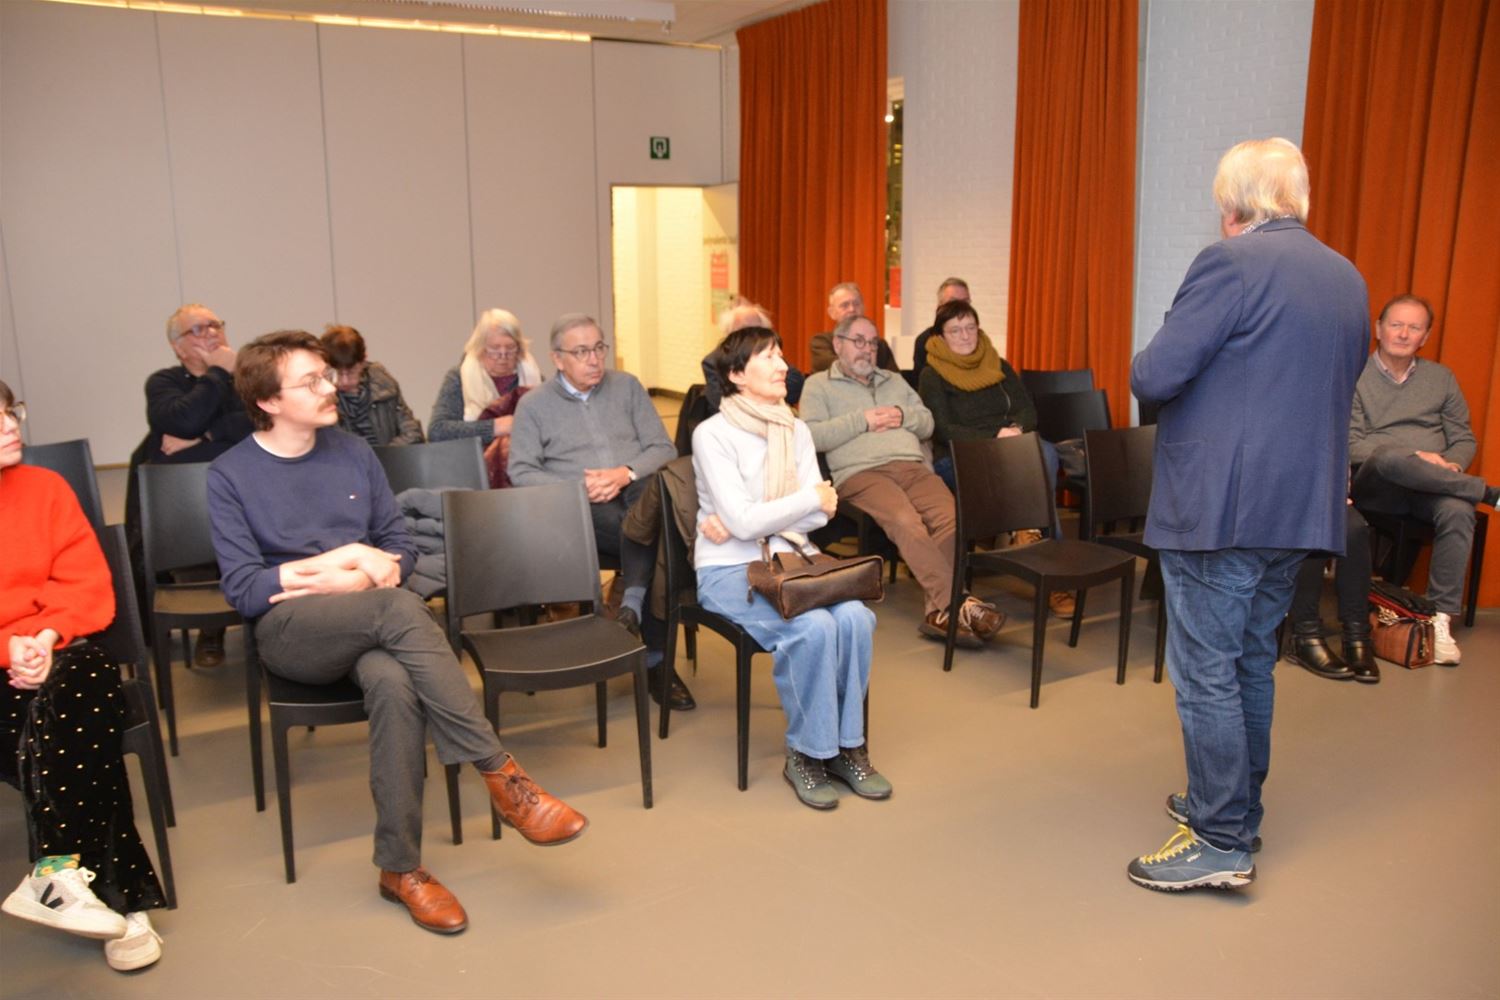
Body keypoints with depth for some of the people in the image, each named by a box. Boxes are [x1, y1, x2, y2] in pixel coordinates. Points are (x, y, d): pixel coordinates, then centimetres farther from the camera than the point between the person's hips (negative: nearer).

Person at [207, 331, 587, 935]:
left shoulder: (353, 454, 12)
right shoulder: (230, 475, 2)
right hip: (288, 631, -3)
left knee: (393, 683, -34)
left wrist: (351, 579, -7)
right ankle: (501, 777, -33)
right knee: (398, 606, -35)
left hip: (367, 623, 3)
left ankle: (400, 867, -23)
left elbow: (398, 551, 14)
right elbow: (243, 591, -5)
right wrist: (341, 557, -12)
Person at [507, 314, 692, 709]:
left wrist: (626, 473, -10)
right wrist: (577, 487, -13)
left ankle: (632, 607, -35)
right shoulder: (534, 405, 11)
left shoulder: (627, 386, 16)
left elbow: (664, 448, 10)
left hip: (637, 489, 2)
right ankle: (656, 656, -30)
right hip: (578, 508, -2)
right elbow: (521, 472, 2)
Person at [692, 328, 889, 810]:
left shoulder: (796, 431, 10)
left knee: (856, 617, -24)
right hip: (730, 570, -5)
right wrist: (812, 498, -9)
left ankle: (846, 743, -5)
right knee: (813, 627, -30)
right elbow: (742, 521, -16)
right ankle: (806, 753, -9)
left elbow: (820, 514, 1)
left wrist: (751, 520, -11)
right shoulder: (712, 434, -8)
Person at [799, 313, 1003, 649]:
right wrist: (861, 421, -4)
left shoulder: (894, 381, 32)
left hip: (913, 467, 5)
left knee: (950, 517, -28)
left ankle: (939, 611, -32)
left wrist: (903, 417, 4)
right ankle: (956, 606, -38)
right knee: (906, 521, -35)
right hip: (861, 473, -4)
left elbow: (928, 423, 25)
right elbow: (812, 436, -1)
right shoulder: (818, 385, 16)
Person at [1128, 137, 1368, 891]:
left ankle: (1221, 844, 7)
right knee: (1251, 663, 19)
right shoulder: (1348, 279, 12)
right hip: (1301, 509, 8)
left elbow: (1154, 377, -18)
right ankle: (1236, 807, 32)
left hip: (1217, 509, -8)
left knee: (1205, 675, 0)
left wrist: (1143, 366, 3)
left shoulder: (1232, 263, -14)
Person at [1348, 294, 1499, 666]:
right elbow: (1351, 446, -4)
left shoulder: (1441, 378, 19)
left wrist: (1452, 466, -7)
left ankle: (1441, 618, -27)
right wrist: (1417, 458, -15)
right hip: (1375, 485, -3)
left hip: (1431, 490, 3)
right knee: (1390, 458, -39)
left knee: (1458, 510, -33)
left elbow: (1464, 440, 17)